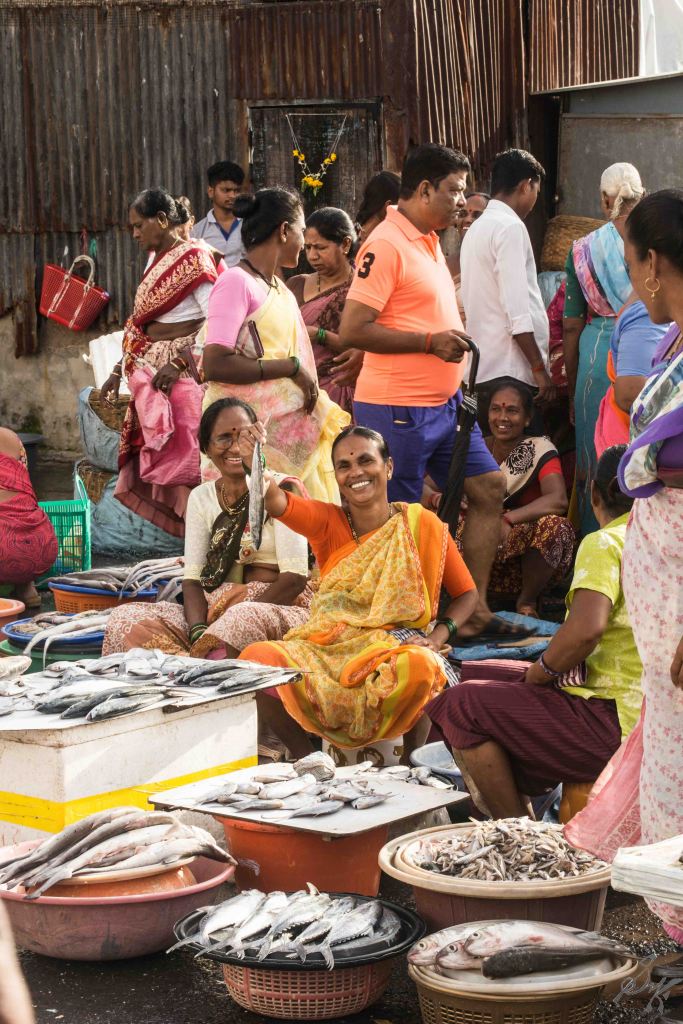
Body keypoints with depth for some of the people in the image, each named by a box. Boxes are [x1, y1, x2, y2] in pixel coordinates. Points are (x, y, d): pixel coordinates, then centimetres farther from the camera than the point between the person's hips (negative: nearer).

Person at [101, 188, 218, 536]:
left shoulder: (193, 258, -9)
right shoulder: (157, 262, 17)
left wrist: (179, 362, -21)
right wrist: (119, 370, 18)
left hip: (181, 374, -9)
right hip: (150, 371, 9)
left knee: (183, 455, -8)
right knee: (154, 455, 8)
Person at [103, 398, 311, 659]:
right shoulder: (201, 498, 13)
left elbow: (295, 578, -10)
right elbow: (192, 577, 5)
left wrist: (235, 622, -21)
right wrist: (198, 631, -17)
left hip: (278, 608, -5)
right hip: (213, 611, 5)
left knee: (245, 617, -40)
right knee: (125, 618, -18)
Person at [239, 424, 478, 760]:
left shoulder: (423, 526, 2)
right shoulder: (327, 522, 5)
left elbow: (466, 594, 10)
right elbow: (274, 501, -16)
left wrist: (437, 637, -8)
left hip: (393, 652, -2)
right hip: (323, 653, 2)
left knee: (420, 666, -38)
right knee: (256, 658, -26)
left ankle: (411, 762, -10)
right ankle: (305, 758, -4)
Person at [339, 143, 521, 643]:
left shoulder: (430, 242, 15)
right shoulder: (386, 246, -16)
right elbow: (353, 330, -22)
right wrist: (430, 342, -20)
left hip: (445, 403, 10)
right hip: (398, 410, -10)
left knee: (489, 488, 10)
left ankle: (472, 611, 17)